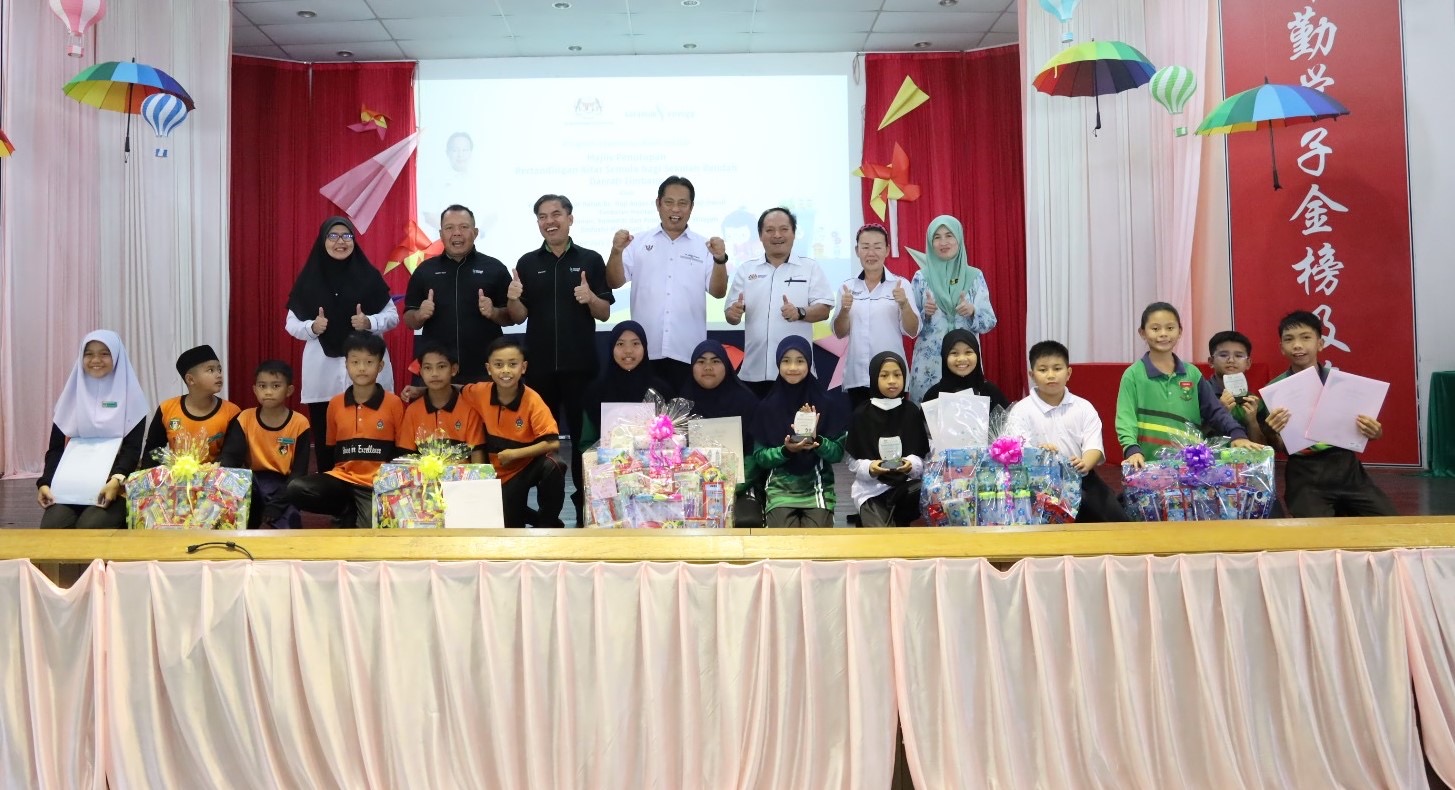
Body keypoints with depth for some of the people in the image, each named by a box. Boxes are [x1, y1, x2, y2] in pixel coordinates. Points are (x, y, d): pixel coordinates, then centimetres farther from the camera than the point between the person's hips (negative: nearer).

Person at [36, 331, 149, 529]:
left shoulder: (130, 396, 5)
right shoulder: (71, 395, 15)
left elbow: (133, 448, -3)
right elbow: (56, 447, 11)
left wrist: (116, 480, -22)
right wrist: (45, 482, -7)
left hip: (113, 484, -3)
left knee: (90, 527, -30)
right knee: (51, 526, -25)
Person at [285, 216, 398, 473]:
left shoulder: (369, 275, 5)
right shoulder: (309, 278, 7)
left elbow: (392, 315, 8)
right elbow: (291, 323, 9)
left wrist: (369, 322, -11)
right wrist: (312, 327, -11)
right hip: (322, 371, 1)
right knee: (324, 438, 0)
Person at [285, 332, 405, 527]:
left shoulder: (394, 403, -2)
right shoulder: (335, 403, 8)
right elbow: (330, 448, 18)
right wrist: (325, 484, 11)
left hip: (377, 484, -4)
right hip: (342, 479, 4)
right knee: (295, 489, -23)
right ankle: (350, 512, -3)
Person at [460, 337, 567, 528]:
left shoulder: (532, 400, -21)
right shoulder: (480, 393, -11)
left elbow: (553, 443, -25)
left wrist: (514, 453, -25)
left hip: (531, 463, -3)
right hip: (502, 472, 3)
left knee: (552, 467, -36)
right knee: (509, 525, -2)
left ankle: (548, 524, -15)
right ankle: (537, 520, 33)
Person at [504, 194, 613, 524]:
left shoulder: (591, 260, 2)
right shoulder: (527, 263, 7)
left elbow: (605, 313, 2)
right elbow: (518, 317, 6)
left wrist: (591, 298, -18)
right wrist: (512, 298, -14)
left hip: (580, 364, -2)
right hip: (539, 365, 2)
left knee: (583, 433, 3)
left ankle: (584, 503, 14)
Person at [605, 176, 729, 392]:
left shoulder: (704, 247, 7)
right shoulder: (639, 243, 8)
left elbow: (718, 292, 1)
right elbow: (613, 282, 3)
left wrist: (720, 260, -15)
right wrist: (617, 251, -14)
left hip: (687, 353, 0)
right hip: (645, 352, 0)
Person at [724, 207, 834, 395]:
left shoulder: (810, 267, 6)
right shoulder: (746, 270, 12)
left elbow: (824, 309, 0)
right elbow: (730, 314, 11)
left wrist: (800, 313, -20)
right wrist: (733, 313, -13)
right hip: (755, 371, 2)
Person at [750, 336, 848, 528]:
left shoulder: (827, 402, -1)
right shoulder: (767, 406, 1)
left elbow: (838, 452, -1)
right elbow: (759, 456, 1)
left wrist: (816, 441, -20)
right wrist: (785, 450, -18)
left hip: (818, 486, 0)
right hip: (780, 487, 0)